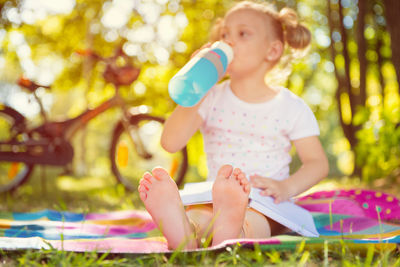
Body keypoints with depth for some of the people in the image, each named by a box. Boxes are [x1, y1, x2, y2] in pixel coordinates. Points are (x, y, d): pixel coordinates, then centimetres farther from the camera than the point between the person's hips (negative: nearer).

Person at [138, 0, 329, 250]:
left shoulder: (291, 107, 5)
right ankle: (183, 234, -68)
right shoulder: (212, 98, 8)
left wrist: (287, 187, -17)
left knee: (252, 221, -38)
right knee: (195, 216, -34)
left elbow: (318, 162, 4)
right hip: (214, 200, 2)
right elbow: (171, 143, -3)